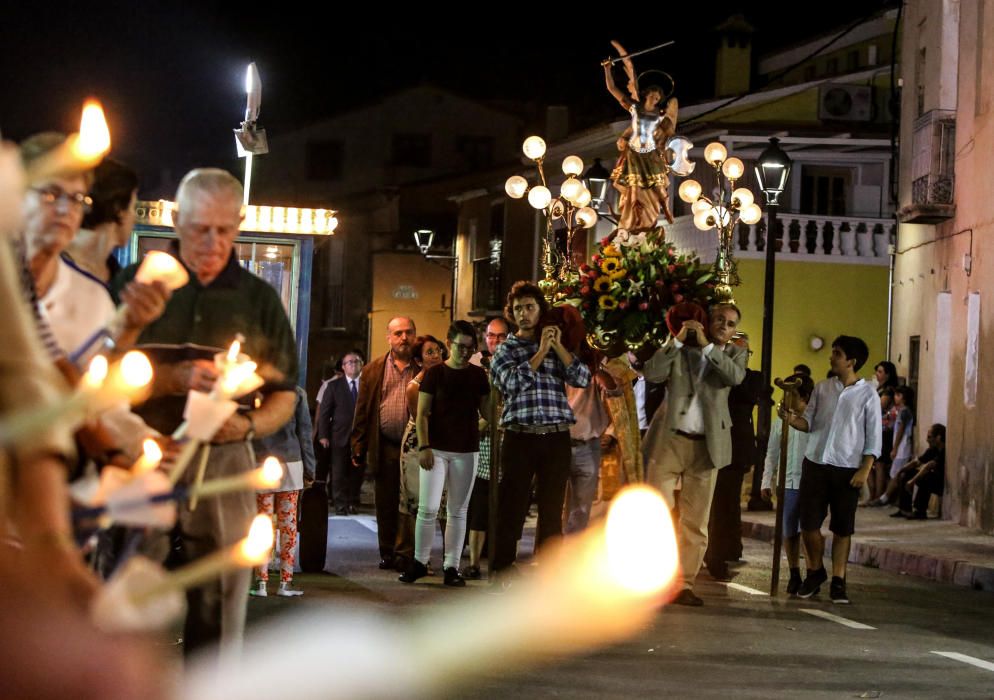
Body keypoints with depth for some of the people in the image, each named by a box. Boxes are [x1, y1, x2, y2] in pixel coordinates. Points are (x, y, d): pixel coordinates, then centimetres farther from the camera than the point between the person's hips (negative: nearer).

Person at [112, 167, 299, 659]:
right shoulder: (135, 284, 8)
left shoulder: (258, 299, 13)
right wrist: (172, 378, -15)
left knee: (219, 604, -1)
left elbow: (285, 396, 13)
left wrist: (249, 426, -8)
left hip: (224, 459, 1)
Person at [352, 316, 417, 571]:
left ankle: (405, 554, 2)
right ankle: (387, 553, 17)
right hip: (383, 446, 2)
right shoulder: (374, 370, 9)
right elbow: (362, 411, 8)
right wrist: (359, 447, 2)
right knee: (385, 505, 8)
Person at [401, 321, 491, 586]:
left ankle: (451, 567, 8)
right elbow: (422, 413, -1)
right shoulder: (435, 374, 1)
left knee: (458, 511, 4)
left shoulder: (478, 375, 8)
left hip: (466, 451, 2)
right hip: (436, 449, -2)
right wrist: (423, 446, -9)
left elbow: (487, 410, 12)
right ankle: (420, 562, 5)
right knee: (428, 507, -8)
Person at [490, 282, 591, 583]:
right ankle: (502, 576, -1)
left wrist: (557, 346, -4)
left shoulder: (558, 348, 16)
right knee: (512, 508, -4)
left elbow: (582, 378, 1)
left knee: (552, 510, 3)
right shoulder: (505, 349, 11)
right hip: (520, 436, -2)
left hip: (556, 437, 2)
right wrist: (541, 352, -5)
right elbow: (514, 382, -9)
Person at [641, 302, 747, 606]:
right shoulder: (680, 348, 7)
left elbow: (736, 376, -12)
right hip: (670, 441, -2)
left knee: (695, 522, 2)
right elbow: (651, 373, -9)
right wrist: (677, 340, -15)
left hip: (707, 446, 2)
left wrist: (707, 346, -16)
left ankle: (684, 585, 5)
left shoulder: (734, 353, 10)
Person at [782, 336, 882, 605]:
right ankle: (815, 572, 22)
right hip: (815, 464, 3)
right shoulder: (822, 388, 8)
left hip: (847, 469, -3)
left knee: (842, 528, 2)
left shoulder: (867, 395, -2)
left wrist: (864, 470, -10)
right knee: (809, 523, 2)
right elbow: (809, 422, 9)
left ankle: (838, 581, 10)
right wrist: (793, 420, -13)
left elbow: (873, 437, -3)